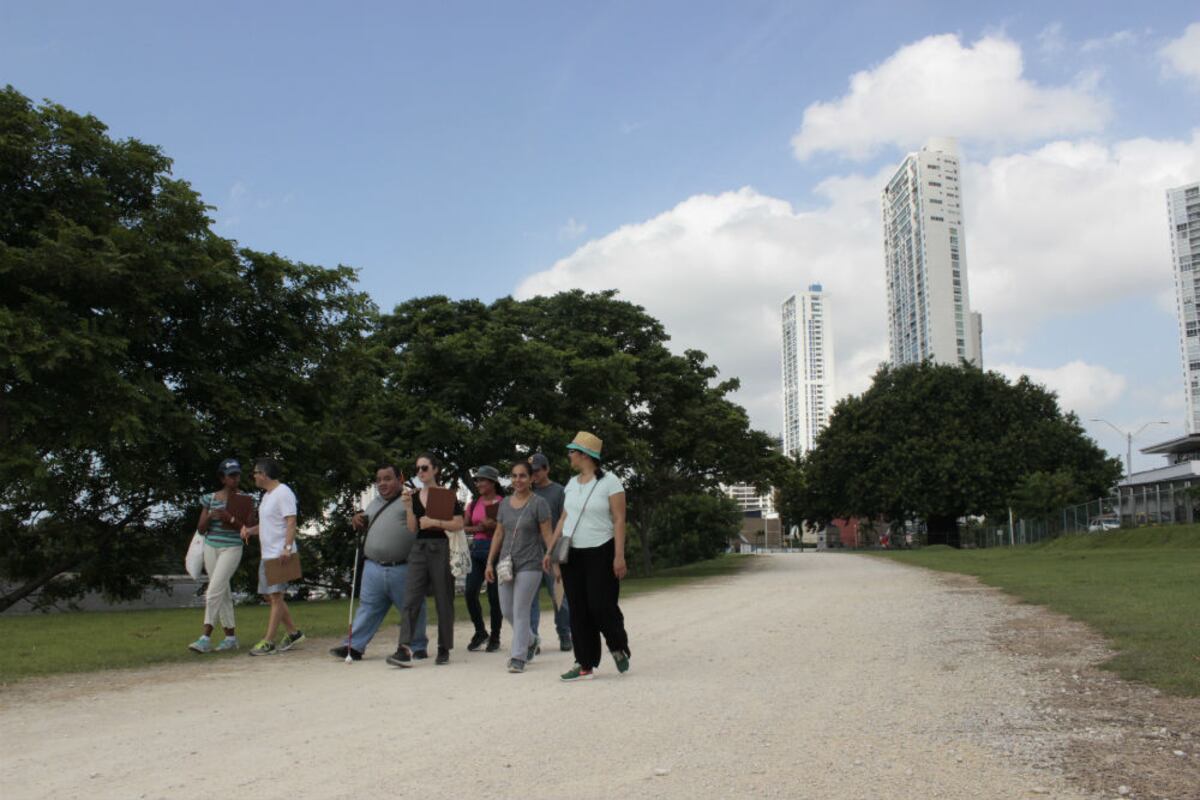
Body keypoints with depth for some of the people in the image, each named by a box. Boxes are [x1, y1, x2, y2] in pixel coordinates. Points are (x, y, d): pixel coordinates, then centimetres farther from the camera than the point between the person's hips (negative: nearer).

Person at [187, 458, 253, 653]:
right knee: (223, 593, 8)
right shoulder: (210, 498, 5)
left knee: (214, 591, -13)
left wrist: (230, 518, -21)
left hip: (232, 548, -4)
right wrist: (210, 516, -14)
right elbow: (201, 529, 6)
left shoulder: (244, 499, -3)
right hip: (211, 547, 4)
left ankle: (206, 638, -13)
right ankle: (230, 637, 15)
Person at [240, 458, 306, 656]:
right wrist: (250, 530, 8)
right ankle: (293, 632, 21)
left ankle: (268, 642, -8)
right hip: (268, 554, 10)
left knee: (276, 595, -8)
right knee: (269, 596, 12)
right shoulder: (267, 495, 19)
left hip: (281, 555, -10)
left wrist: (287, 547, -27)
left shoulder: (283, 492, -11)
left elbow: (291, 522, -18)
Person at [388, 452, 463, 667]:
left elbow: (459, 524, -7)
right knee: (410, 599, -9)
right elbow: (412, 528, 6)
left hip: (440, 549, -4)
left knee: (443, 601, 3)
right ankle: (404, 649, -16)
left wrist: (435, 522, -16)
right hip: (419, 549, 4)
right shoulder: (413, 496, 12)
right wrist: (408, 507, -7)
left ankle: (444, 649, 14)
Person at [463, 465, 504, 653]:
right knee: (470, 592, -3)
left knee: (494, 595, -1)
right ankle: (480, 632, 16)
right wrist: (477, 528, -3)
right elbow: (464, 527, 15)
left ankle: (495, 637, 13)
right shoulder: (474, 504, 14)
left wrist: (494, 526, -19)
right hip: (477, 548, 5)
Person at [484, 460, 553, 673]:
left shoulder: (538, 504, -6)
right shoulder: (505, 503, 10)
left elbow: (547, 534, -8)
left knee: (520, 610, -7)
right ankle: (529, 641, 34)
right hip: (507, 563, 6)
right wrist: (490, 562, 11)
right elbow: (498, 534, 14)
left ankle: (518, 657, 2)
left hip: (529, 565, -6)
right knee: (507, 610, 10)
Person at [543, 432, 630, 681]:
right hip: (572, 553, 6)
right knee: (578, 610, 4)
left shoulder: (609, 482, -8)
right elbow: (564, 519, 13)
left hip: (601, 552, -6)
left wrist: (619, 556, -17)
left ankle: (619, 648, 20)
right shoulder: (572, 484, 11)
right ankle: (585, 665, 9)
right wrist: (550, 550, 8)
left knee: (601, 605, -8)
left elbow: (619, 520, -11)